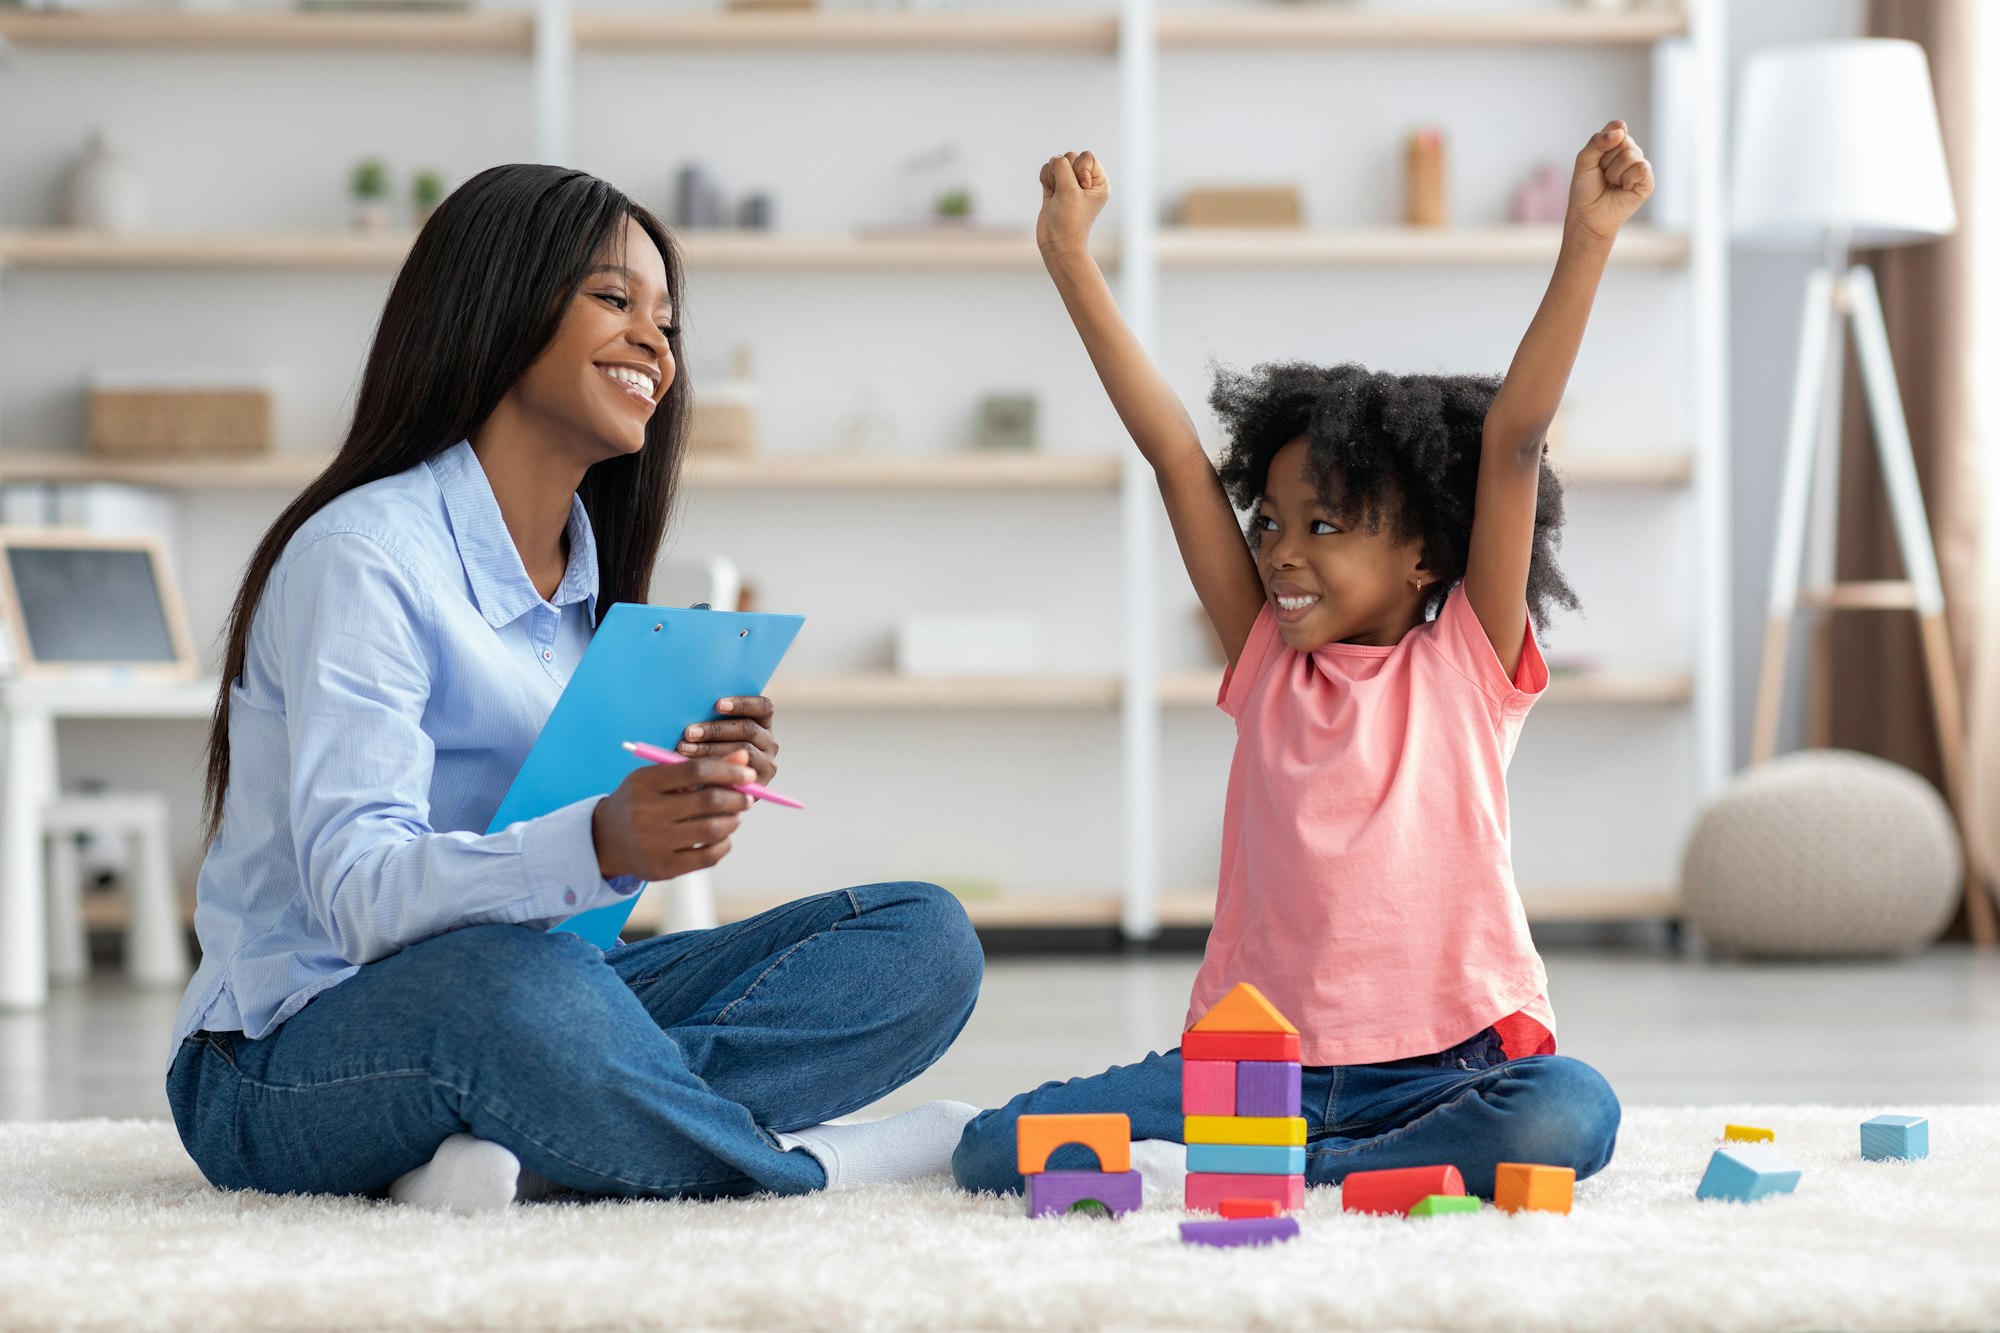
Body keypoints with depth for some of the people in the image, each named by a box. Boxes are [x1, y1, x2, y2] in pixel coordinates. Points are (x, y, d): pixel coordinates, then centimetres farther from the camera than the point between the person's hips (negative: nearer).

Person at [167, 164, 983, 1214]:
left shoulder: (585, 575, 13)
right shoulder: (364, 557, -13)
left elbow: (584, 863, 8)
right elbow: (360, 892, -24)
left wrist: (699, 801, -13)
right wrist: (599, 843, -39)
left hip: (534, 1005, 8)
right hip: (293, 1062, -8)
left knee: (925, 939, -9)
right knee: (517, 987, -43)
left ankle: (516, 1145, -25)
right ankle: (791, 1161, -17)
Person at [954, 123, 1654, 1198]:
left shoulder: (1466, 661, 3)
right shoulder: (1269, 666, 11)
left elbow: (1512, 441, -7)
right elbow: (1174, 452, 8)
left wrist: (1587, 240, -14)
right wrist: (1069, 256, 6)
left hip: (1440, 1061, -2)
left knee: (1566, 1114, -36)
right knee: (996, 1151, -17)